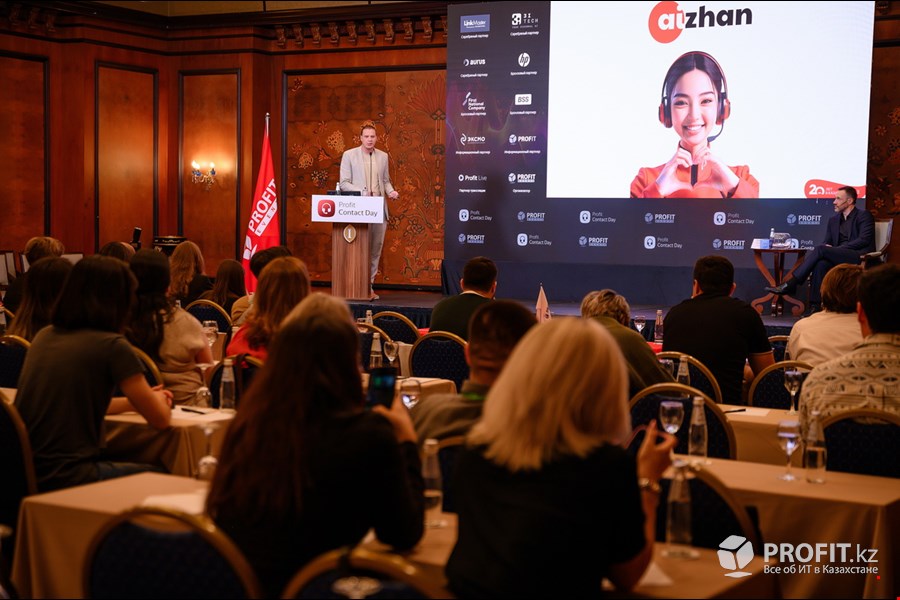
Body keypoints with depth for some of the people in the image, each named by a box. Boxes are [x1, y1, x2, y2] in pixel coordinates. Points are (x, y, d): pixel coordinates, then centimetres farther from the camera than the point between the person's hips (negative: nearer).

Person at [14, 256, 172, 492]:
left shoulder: (44, 336, 8)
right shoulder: (112, 345, -13)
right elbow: (160, 419, -5)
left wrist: (134, 401, 31)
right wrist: (156, 400, 18)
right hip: (65, 478, -7)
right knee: (155, 475, 19)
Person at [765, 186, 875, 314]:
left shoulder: (864, 216, 3)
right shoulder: (834, 220, 23)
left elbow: (864, 240, -10)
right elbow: (827, 242, 21)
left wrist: (837, 249, -14)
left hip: (860, 257, -6)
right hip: (840, 258, 6)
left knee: (820, 250, -26)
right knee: (821, 264, -30)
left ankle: (790, 284, -26)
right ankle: (815, 306, -36)